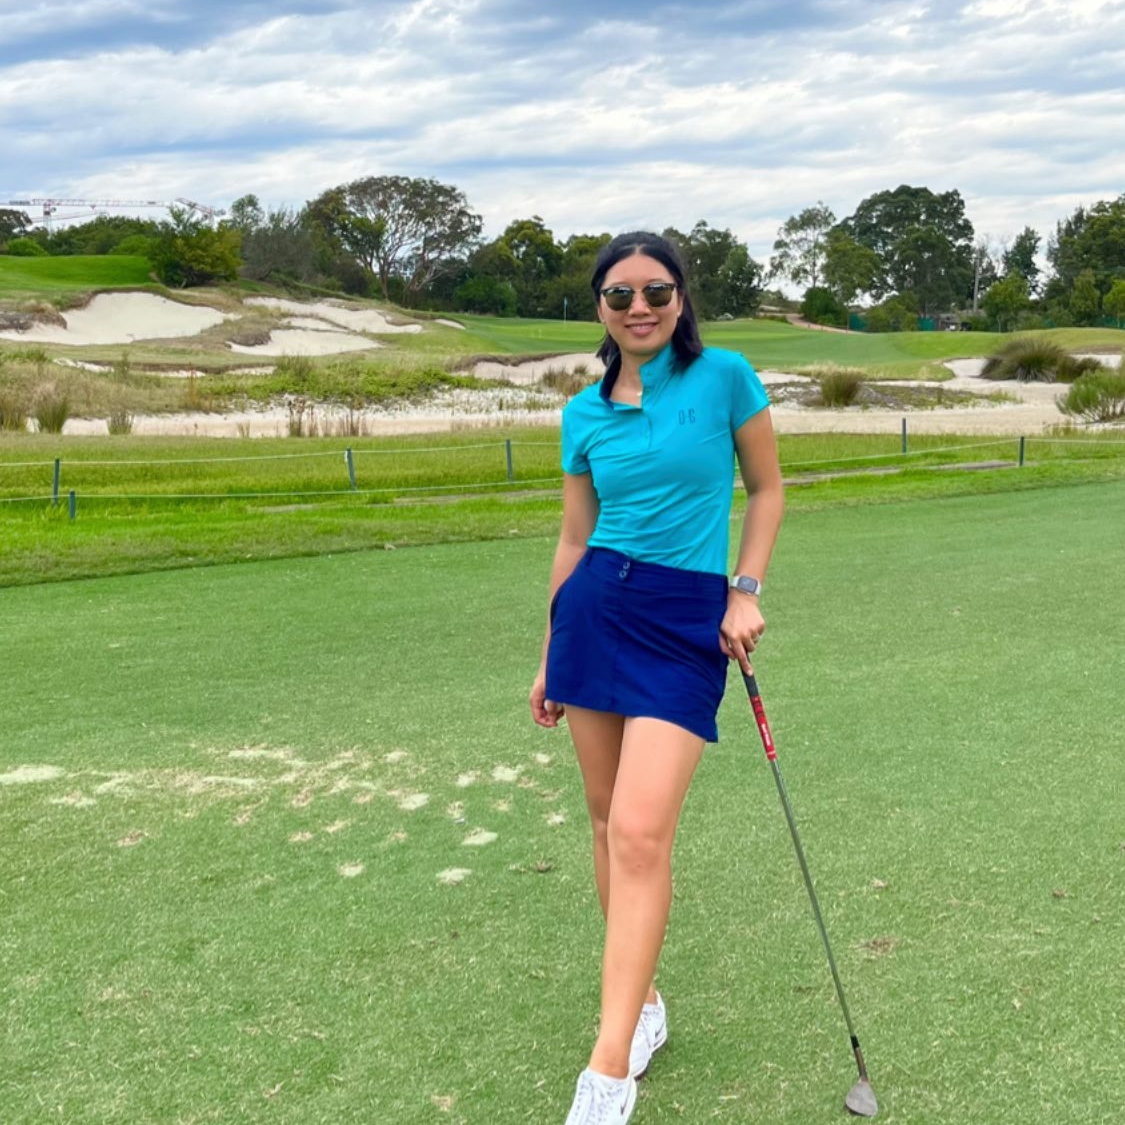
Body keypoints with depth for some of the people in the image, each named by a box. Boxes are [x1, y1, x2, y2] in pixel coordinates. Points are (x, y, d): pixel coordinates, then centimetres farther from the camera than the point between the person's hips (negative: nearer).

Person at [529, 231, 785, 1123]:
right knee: (607, 818, 8)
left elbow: (767, 489, 8)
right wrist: (550, 658, 16)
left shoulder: (725, 376, -2)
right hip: (595, 608, 4)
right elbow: (575, 537, 14)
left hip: (690, 623, -4)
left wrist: (747, 591, -4)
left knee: (641, 834, -14)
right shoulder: (584, 413, 8)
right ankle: (643, 1003, 28)